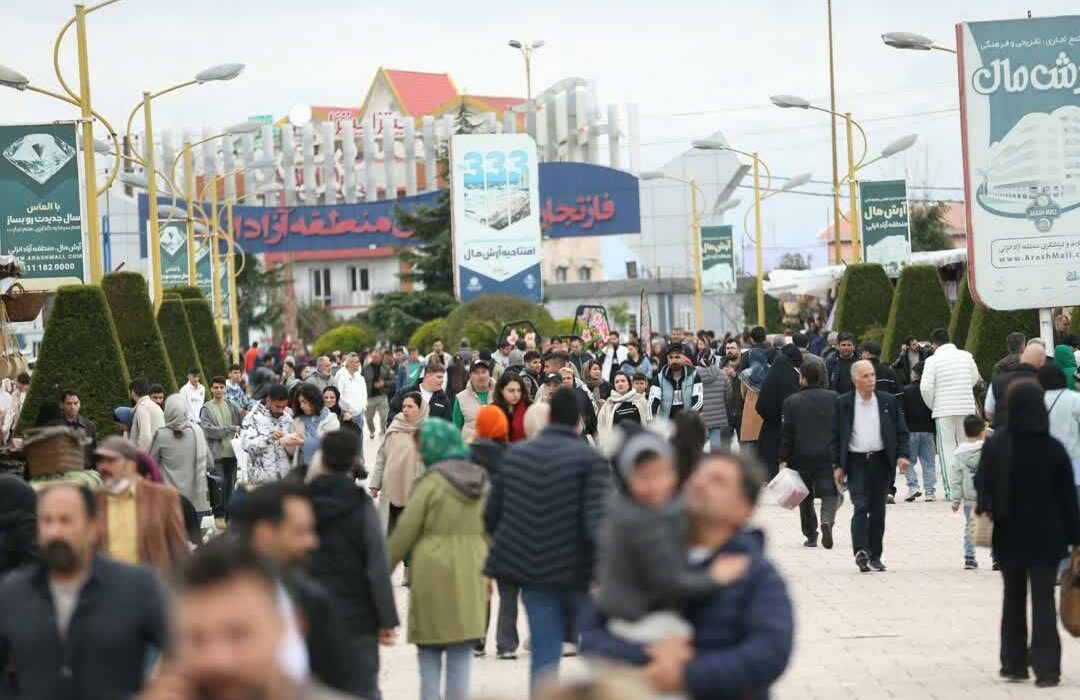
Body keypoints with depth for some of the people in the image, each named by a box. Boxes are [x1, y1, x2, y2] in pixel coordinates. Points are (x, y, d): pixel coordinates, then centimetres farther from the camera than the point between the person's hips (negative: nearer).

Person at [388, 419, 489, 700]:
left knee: (429, 652, 5)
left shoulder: (432, 481, -9)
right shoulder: (481, 480, 9)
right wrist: (487, 575, 24)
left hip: (433, 575, -5)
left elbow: (405, 531, -7)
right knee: (462, 654, 7)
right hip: (471, 578, 5)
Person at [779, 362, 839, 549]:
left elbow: (786, 433, -3)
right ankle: (827, 520, -27)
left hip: (802, 457, 0)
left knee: (806, 497, 12)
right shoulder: (834, 398, 2)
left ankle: (811, 536, 13)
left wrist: (784, 459, 0)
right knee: (830, 492, 1)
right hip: (828, 455, 0)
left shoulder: (791, 402, -1)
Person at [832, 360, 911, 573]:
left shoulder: (889, 402, 6)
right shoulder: (843, 403, 1)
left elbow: (901, 431, 9)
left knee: (877, 509, 7)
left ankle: (874, 556, 15)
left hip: (881, 461, 2)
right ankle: (861, 552, -23)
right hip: (855, 462, -2)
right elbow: (836, 436, 4)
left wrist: (903, 455, -6)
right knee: (860, 507, -15)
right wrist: (838, 465, -1)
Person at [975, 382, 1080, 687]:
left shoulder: (994, 445, -8)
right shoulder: (1053, 448, -9)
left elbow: (982, 487, -5)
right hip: (1046, 536, -1)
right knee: (1043, 599, 1)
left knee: (1013, 597, 17)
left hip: (1008, 535, 2)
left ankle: (1014, 664, 19)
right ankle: (1046, 668, -7)